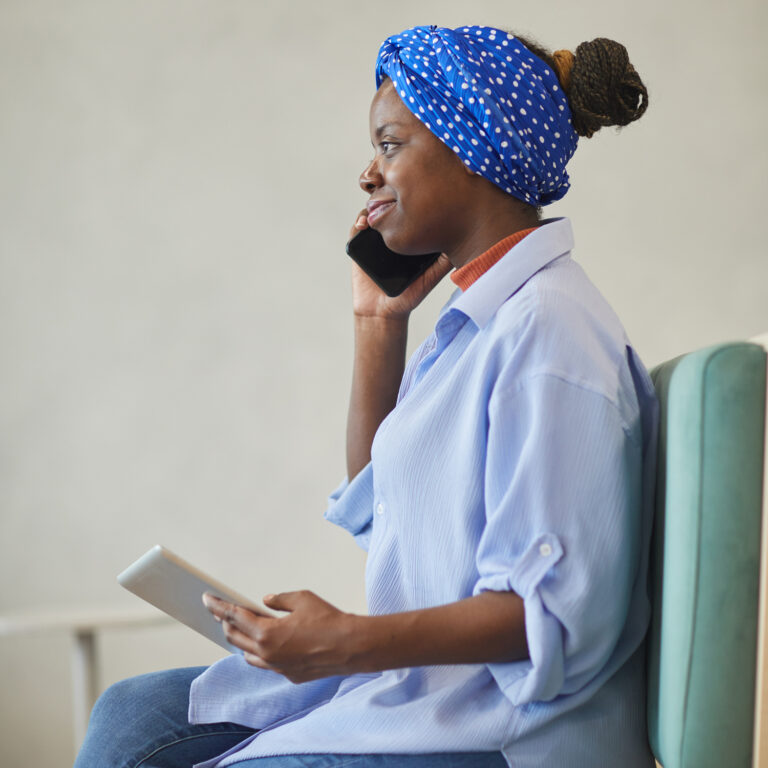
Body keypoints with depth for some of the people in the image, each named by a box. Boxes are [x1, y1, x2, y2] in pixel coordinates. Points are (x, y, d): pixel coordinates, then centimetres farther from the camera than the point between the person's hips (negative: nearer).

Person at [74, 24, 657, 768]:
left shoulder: (546, 327, -20)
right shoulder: (480, 314, 11)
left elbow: (556, 611, -23)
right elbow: (374, 505, 19)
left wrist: (352, 643, -29)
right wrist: (378, 322, 12)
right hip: (422, 676, 10)